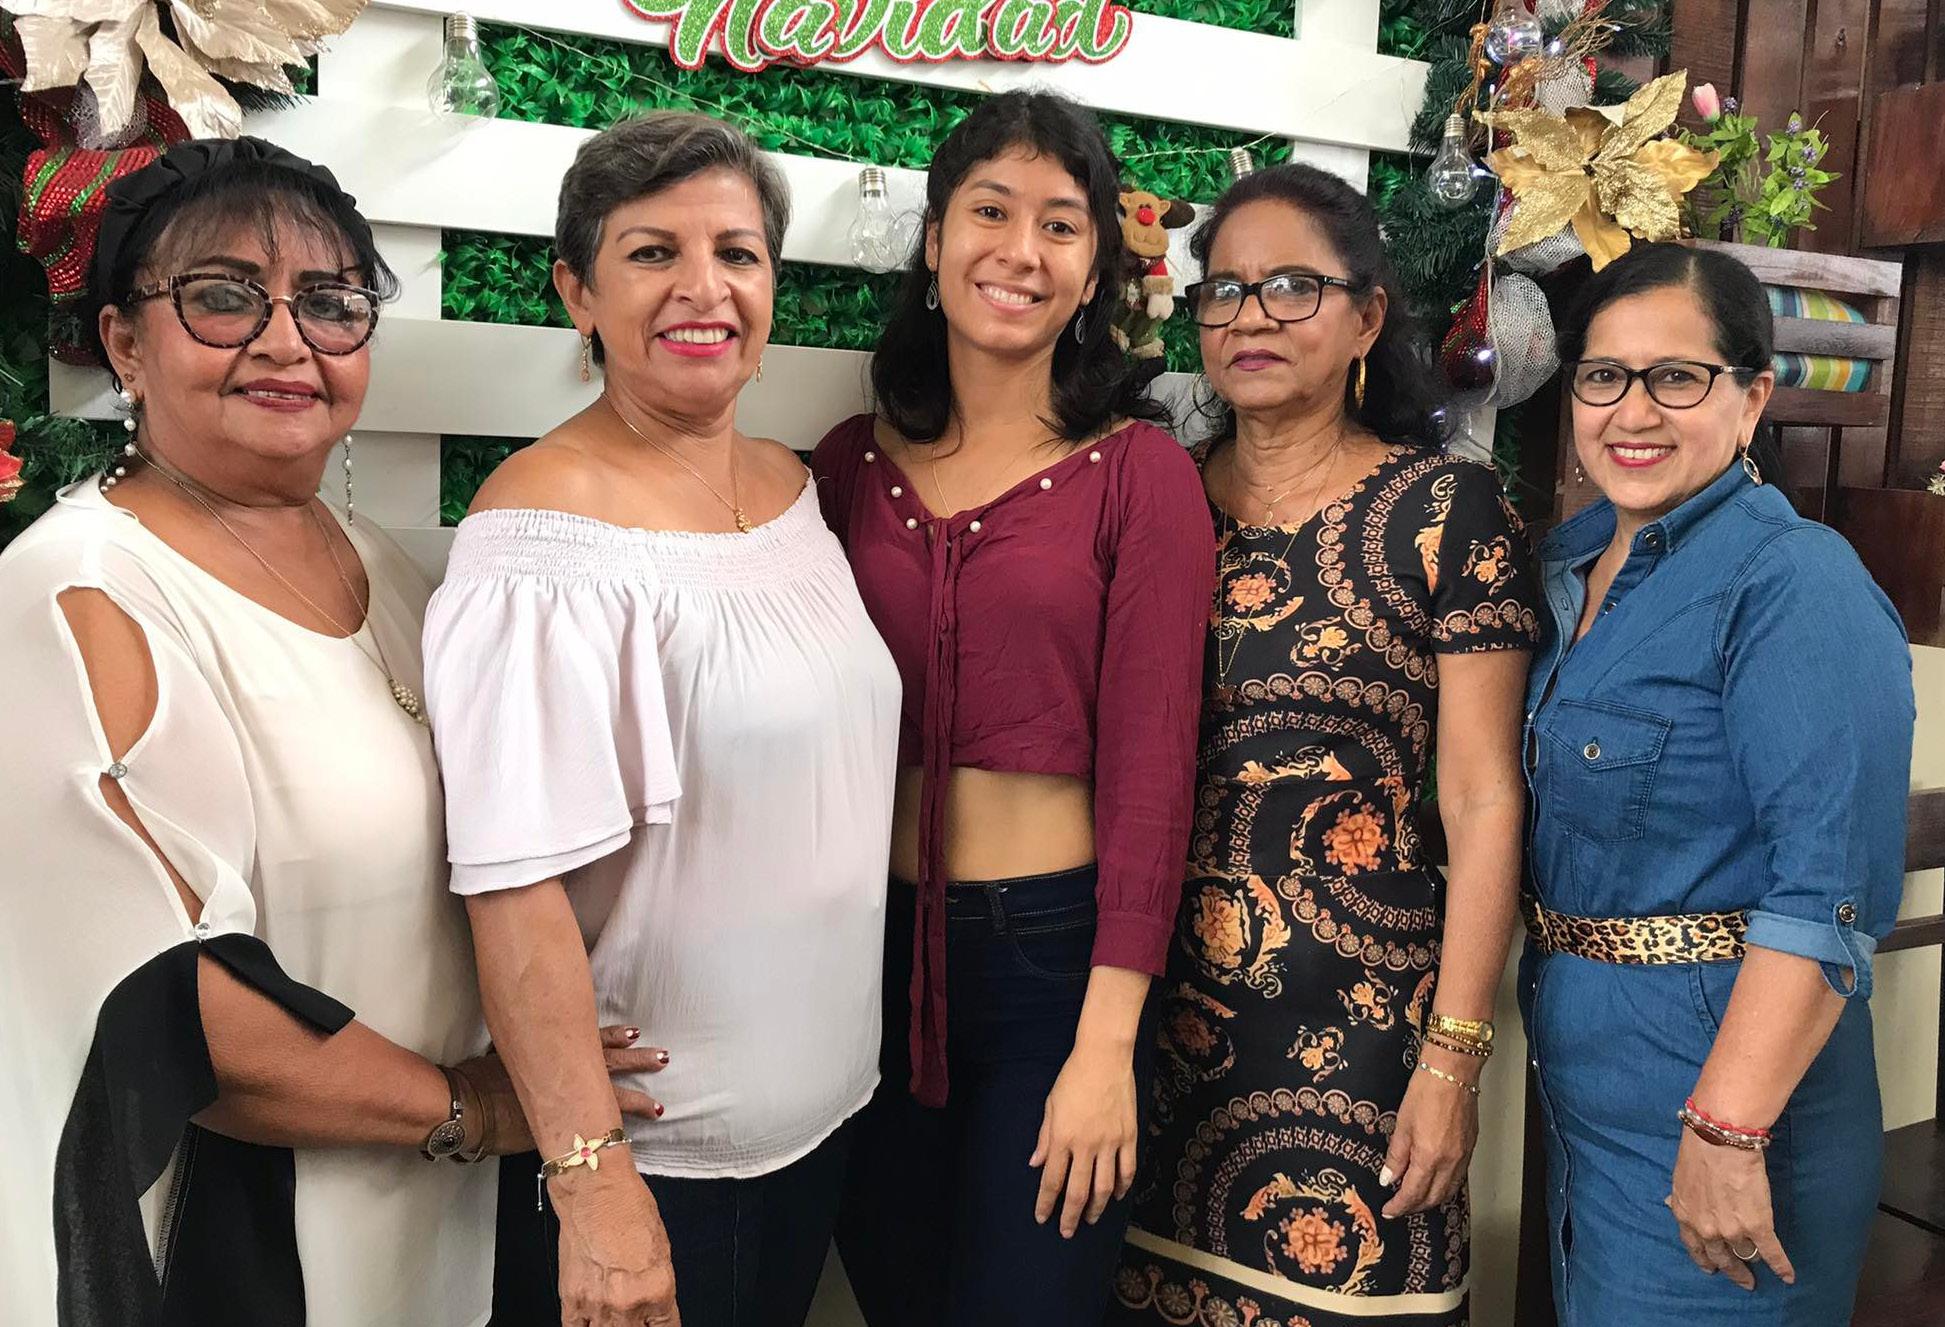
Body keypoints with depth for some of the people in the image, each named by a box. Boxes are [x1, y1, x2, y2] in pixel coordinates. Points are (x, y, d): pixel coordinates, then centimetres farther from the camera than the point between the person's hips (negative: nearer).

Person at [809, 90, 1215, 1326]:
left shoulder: (1139, 473, -8)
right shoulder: (853, 463, 4)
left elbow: (1148, 768, -10)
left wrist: (1106, 1046, -13)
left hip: (1053, 952, -3)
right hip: (875, 946, 4)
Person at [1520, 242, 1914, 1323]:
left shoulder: (1795, 584, -18)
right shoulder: (1571, 560, 5)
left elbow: (1834, 890, -24)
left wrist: (1729, 1130, -25)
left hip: (1720, 1066, -7)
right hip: (1578, 1065, 8)